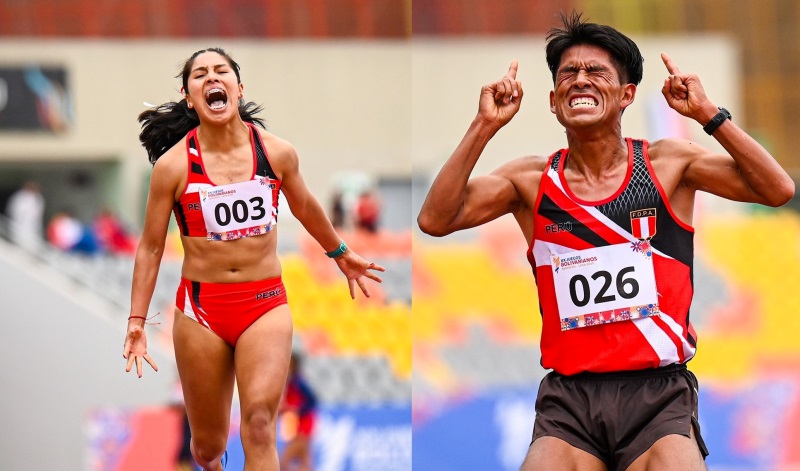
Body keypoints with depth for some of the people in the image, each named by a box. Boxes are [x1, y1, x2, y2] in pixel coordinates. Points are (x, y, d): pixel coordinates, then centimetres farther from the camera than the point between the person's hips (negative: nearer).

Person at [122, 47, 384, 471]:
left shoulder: (277, 153, -2)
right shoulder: (173, 165, -7)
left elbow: (304, 207, 20)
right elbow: (150, 247, 1)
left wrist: (340, 253, 35)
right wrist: (137, 321, -3)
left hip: (266, 303, 0)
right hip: (201, 308, 0)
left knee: (259, 425, -20)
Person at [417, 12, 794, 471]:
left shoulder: (668, 163, 5)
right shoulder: (531, 179, 8)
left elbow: (778, 190, -2)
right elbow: (435, 220, -2)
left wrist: (709, 115, -9)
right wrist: (485, 127, -7)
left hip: (658, 395, -1)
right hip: (568, 398, 1)